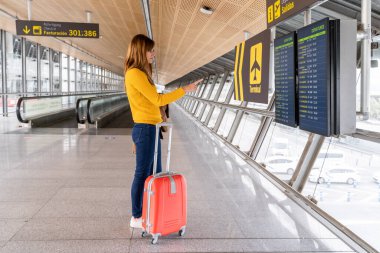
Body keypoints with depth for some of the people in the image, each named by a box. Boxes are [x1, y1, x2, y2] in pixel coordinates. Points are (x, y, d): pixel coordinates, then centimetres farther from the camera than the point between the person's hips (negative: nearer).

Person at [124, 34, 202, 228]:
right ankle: (136, 217, 11)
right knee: (142, 174, -1)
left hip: (150, 129, 10)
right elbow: (158, 99, -18)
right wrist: (185, 90, -14)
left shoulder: (140, 73, 16)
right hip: (145, 129, -10)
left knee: (154, 173, 15)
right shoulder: (135, 74, -15)